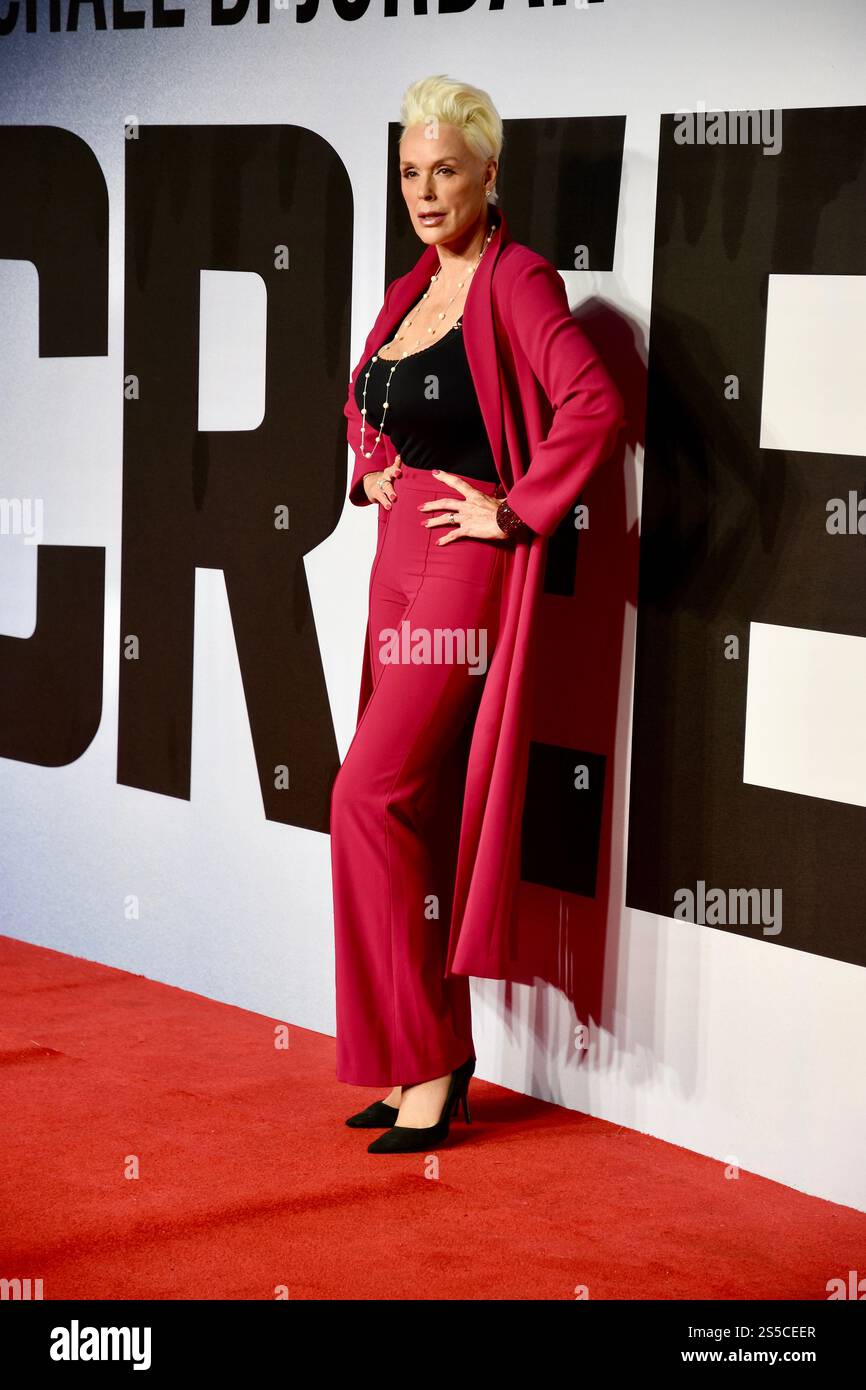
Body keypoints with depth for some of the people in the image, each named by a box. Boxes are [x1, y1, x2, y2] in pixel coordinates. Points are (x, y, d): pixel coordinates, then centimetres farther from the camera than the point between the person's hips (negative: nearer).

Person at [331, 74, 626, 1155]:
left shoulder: (514, 278, -10)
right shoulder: (413, 290, 14)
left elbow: (595, 407, -24)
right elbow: (363, 402, 34)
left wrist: (515, 510, -18)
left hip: (469, 570, -8)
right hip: (399, 563, 8)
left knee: (372, 795, -14)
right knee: (416, 808, 9)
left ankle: (426, 1057, -4)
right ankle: (435, 1060, 17)